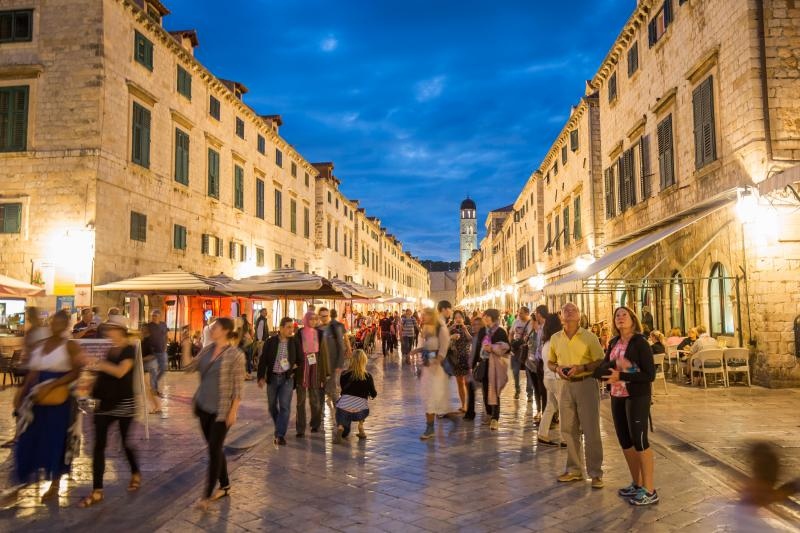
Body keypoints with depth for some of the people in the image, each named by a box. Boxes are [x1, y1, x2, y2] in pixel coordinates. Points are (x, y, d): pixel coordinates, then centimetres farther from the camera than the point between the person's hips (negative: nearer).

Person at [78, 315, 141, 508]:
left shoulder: (129, 350, -11)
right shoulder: (110, 350, 11)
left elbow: (121, 371, -26)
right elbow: (104, 372, 14)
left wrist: (98, 364, -24)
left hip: (124, 404, -6)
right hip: (105, 403, 7)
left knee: (125, 443, 8)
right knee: (99, 445, 1)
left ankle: (136, 474, 34)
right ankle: (97, 492, 5)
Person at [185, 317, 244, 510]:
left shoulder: (235, 354, -15)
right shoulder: (206, 350, 6)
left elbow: (238, 386, -14)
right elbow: (190, 368, 8)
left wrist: (233, 411, -16)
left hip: (222, 409, -7)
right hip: (204, 406, 7)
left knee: (214, 450, -1)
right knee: (214, 448, 15)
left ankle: (208, 493, 9)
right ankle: (225, 485, 30)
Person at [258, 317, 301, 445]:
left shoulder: (294, 342, 0)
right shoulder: (270, 341, -3)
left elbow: (300, 360, 11)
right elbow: (263, 360, -2)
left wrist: (295, 371, 2)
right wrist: (261, 377, -9)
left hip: (287, 378, -1)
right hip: (272, 377, 1)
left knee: (285, 406, -9)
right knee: (272, 406, 12)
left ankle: (280, 435, -4)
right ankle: (280, 428, 34)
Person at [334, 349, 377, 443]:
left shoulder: (344, 375, 3)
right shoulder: (368, 376, 0)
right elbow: (374, 395, 7)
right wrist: (367, 393, 30)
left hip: (343, 408, 1)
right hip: (360, 411, -1)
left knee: (344, 433, 27)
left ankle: (340, 428, -7)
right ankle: (361, 427, 19)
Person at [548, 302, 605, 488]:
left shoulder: (589, 337, -6)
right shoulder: (555, 338, 6)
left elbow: (601, 362, -6)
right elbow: (550, 362, 15)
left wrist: (581, 368, -19)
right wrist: (557, 368, -6)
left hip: (586, 384, -4)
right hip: (566, 385, 4)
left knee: (591, 430, 0)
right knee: (569, 430, 11)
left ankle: (595, 473, 10)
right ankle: (574, 469, 25)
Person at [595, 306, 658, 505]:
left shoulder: (640, 343, -12)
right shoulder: (614, 343, 8)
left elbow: (650, 374, -16)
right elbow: (605, 367, 8)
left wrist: (621, 376, -23)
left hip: (638, 396, -7)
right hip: (617, 396, 7)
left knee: (639, 439, -4)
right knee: (624, 440, 12)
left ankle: (650, 491, 6)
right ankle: (637, 484, 27)